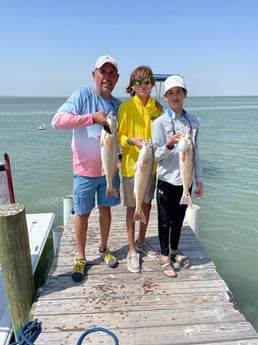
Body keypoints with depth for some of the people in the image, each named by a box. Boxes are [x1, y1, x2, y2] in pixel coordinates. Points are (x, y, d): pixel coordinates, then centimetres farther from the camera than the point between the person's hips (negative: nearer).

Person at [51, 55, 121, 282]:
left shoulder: (118, 105, 4)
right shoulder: (82, 96, -11)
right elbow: (57, 121, -22)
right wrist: (92, 118, -27)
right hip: (85, 170, -4)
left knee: (105, 208, 16)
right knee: (82, 213, 8)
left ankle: (104, 248, 37)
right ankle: (81, 257, 27)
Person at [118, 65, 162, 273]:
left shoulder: (157, 107, 4)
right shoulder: (126, 107, -9)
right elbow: (119, 136, -8)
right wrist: (133, 140, -25)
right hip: (132, 164, -4)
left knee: (147, 205, 16)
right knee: (132, 208, 6)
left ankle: (142, 241, 37)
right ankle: (132, 251, 22)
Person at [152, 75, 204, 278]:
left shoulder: (193, 121, 4)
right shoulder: (160, 122, -9)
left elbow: (196, 153, 9)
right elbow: (156, 155, -8)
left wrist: (199, 180, 8)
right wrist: (169, 144, -28)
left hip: (185, 180, 4)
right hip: (167, 180, -4)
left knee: (179, 219, 18)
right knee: (165, 221, 9)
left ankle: (175, 250, 38)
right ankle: (165, 256, 27)